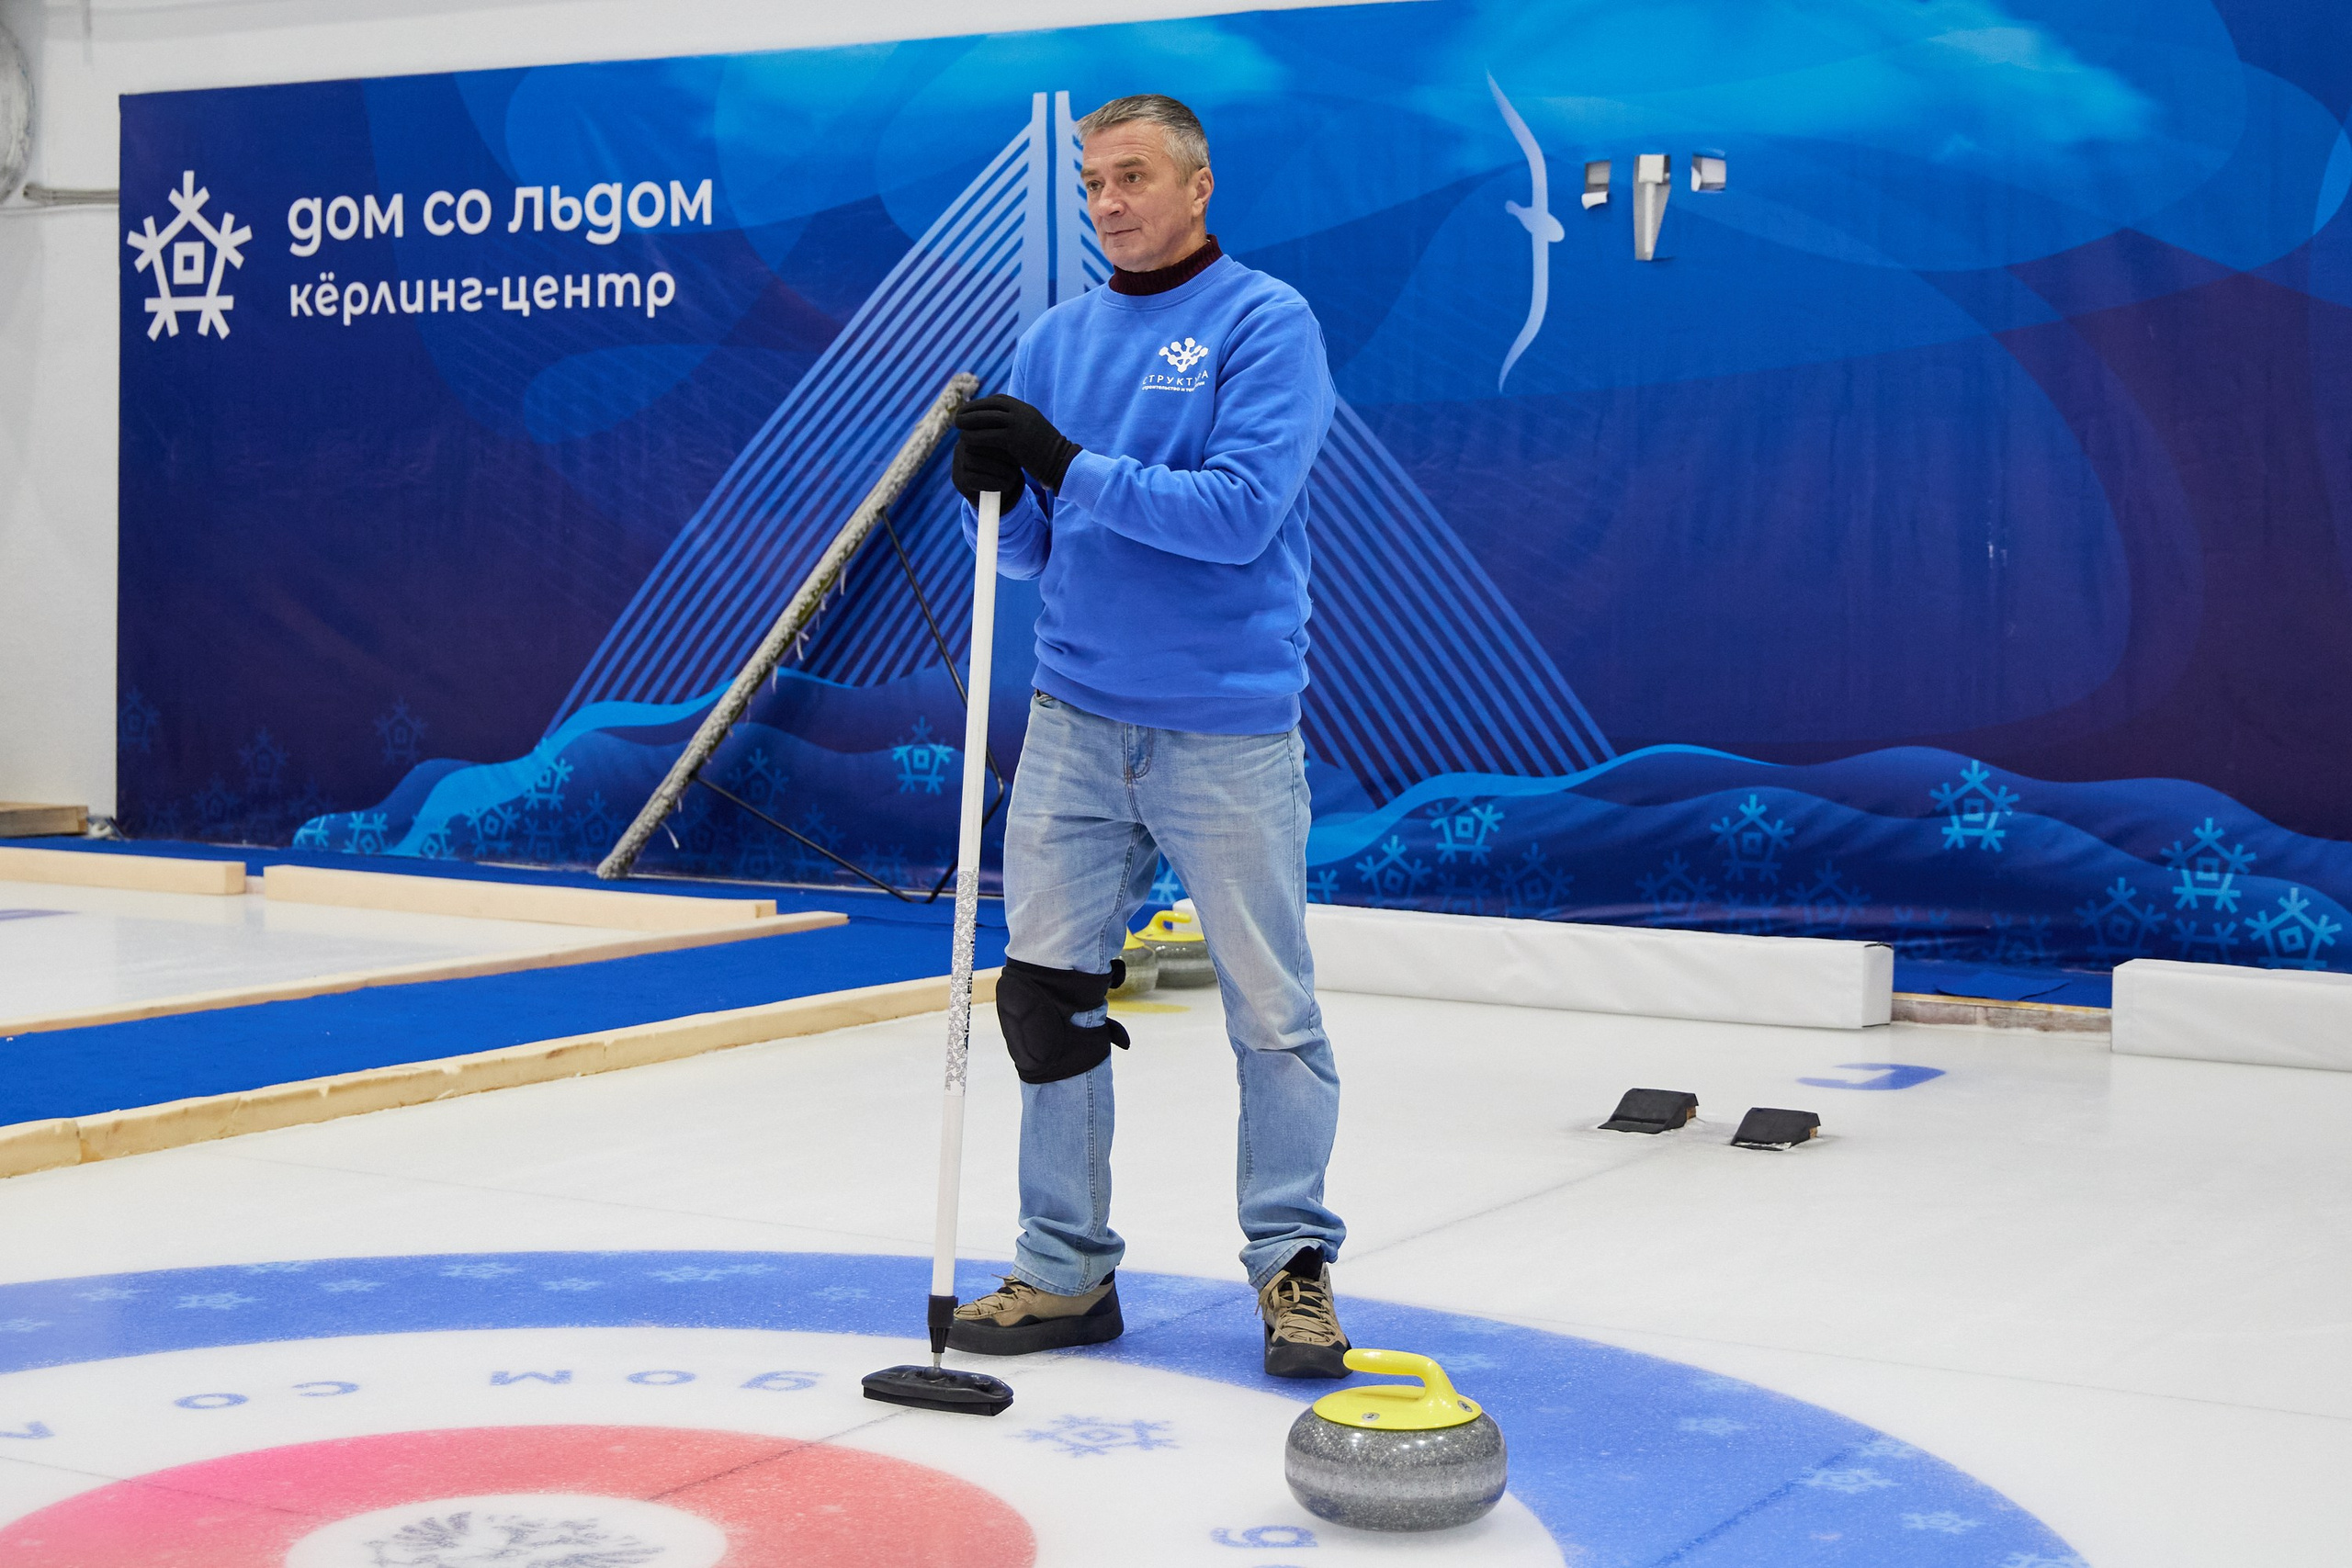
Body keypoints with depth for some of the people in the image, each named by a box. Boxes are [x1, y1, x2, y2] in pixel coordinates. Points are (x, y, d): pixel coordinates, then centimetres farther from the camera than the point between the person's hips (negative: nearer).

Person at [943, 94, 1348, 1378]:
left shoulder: (1266, 323, -5)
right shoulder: (1059, 336, 13)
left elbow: (1241, 512, -18)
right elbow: (1029, 547, 12)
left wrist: (1074, 466, -21)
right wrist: (995, 488, -9)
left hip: (1227, 730, -5)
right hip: (1076, 717, 6)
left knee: (1271, 1009, 2)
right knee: (1045, 991, 6)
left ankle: (1292, 1265, 15)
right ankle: (1066, 1269, 17)